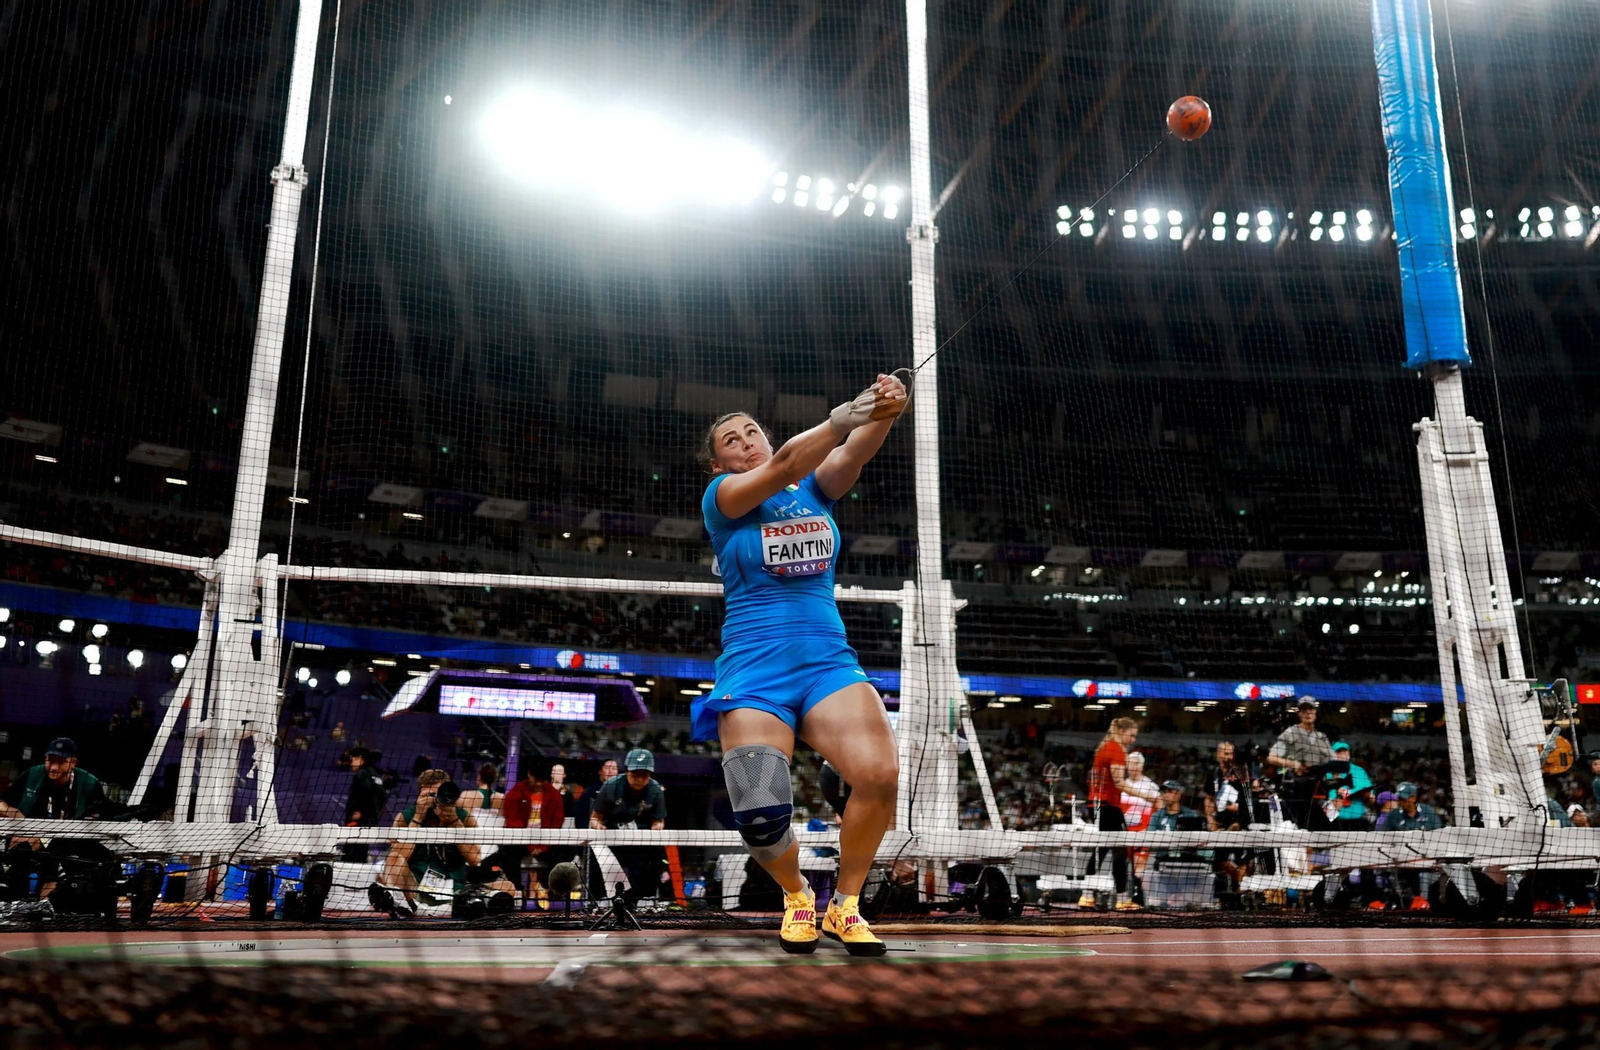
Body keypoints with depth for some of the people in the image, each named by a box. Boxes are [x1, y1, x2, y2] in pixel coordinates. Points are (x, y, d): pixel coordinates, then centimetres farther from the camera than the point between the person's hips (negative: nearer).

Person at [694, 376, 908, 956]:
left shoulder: (816, 489, 15)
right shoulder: (720, 497, 4)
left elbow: (853, 454, -7)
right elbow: (783, 466, -15)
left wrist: (885, 411, -28)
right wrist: (842, 417, -30)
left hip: (829, 661, 3)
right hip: (754, 671, -2)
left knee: (880, 775, -22)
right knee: (761, 813, -18)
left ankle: (845, 903, 3)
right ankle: (796, 895, 17)